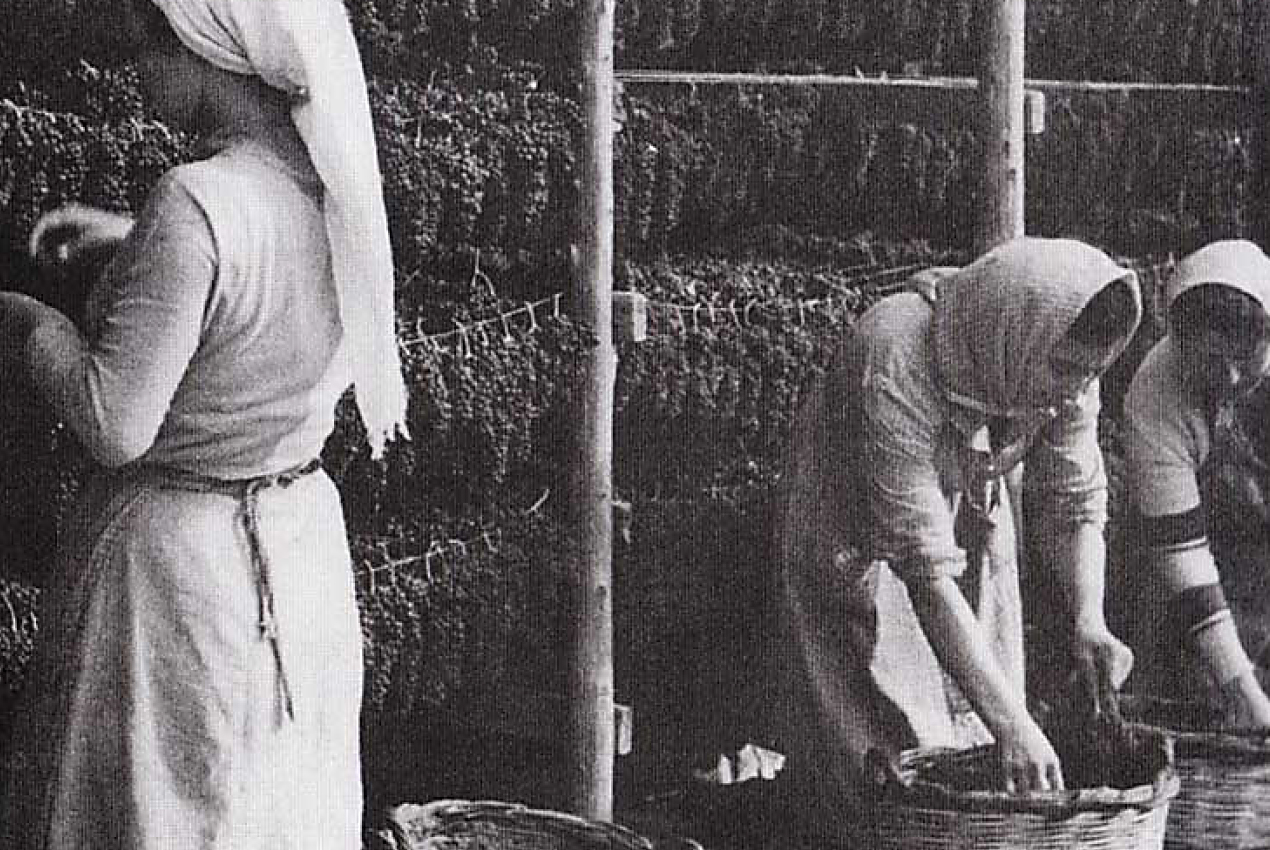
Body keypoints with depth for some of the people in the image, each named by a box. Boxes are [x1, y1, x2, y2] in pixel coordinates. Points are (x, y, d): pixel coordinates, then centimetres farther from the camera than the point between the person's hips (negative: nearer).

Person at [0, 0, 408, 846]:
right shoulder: (337, 185, -5)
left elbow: (115, 423, -26)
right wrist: (134, 237, 15)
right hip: (305, 537, 7)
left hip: (177, 554, -7)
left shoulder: (195, 205, -27)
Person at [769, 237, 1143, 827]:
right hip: (858, 550, -5)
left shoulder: (1062, 365, -21)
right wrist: (1010, 723, -44)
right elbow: (925, 568, -40)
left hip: (970, 523, 5)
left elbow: (1077, 503, -8)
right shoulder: (898, 363, -39)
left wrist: (1089, 622, -28)